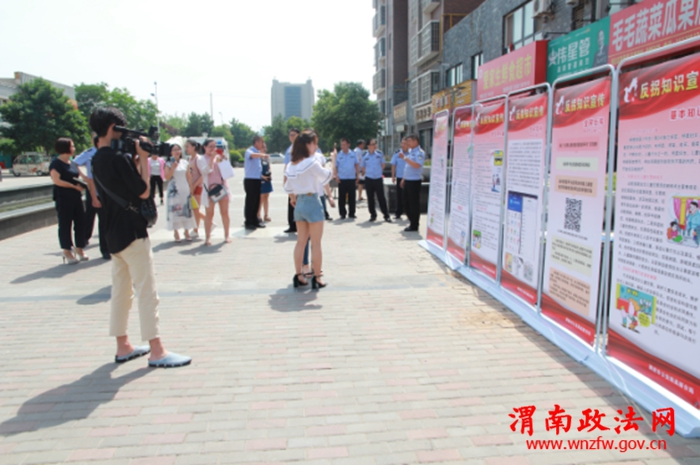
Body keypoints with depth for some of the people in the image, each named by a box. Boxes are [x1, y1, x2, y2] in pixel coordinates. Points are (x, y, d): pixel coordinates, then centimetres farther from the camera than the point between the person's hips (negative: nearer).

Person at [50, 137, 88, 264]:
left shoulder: (73, 163, 17)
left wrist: (82, 184, 1)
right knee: (65, 224, -1)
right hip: (63, 198, -8)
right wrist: (74, 186, -19)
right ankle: (67, 253, 6)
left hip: (76, 197, 8)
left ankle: (79, 250, 19)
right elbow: (56, 180, -18)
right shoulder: (56, 163, -8)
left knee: (80, 223, 8)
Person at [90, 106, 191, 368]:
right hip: (132, 233, -10)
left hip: (114, 235, 10)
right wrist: (143, 158, -8)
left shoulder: (97, 160, 12)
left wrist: (135, 161, 7)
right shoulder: (119, 159, -17)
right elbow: (144, 192, -14)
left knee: (121, 292, 14)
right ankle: (156, 352, -3)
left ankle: (123, 347, 22)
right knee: (147, 292, -7)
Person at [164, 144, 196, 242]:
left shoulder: (185, 163, 8)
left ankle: (186, 231, 10)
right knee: (175, 210, -4)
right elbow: (167, 177, -6)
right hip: (174, 190, -2)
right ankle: (176, 232, 3)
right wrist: (173, 168, -15)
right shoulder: (169, 164, 1)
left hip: (185, 189, 2)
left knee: (186, 209, 2)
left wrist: (191, 187, 7)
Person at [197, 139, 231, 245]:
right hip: (209, 189, -3)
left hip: (222, 186, 3)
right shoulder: (201, 159, 2)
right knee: (209, 214, -1)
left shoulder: (219, 157, 14)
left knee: (224, 212, 4)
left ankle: (226, 235, 12)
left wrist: (222, 160, 0)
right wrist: (212, 158, -15)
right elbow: (206, 171, -14)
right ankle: (207, 237, 5)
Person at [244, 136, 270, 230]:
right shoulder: (249, 151, -11)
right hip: (250, 180, -8)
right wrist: (262, 154, -54)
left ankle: (255, 221, 21)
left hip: (257, 180, 8)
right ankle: (248, 223, 2)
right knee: (250, 202, -4)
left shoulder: (258, 152, 16)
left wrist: (263, 151, 16)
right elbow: (252, 155, -37)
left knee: (256, 202, 12)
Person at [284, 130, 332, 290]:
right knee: (316, 243, 1)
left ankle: (298, 276, 16)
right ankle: (316, 278, 6)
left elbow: (288, 187, 12)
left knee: (301, 242, 13)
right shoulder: (312, 163, -16)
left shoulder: (292, 164, 7)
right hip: (312, 202, -7)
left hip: (299, 204, 7)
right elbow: (327, 177, -7)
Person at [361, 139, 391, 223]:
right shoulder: (365, 155, -3)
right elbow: (362, 167, 9)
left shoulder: (379, 154, -1)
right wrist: (367, 173, 9)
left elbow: (383, 164, 11)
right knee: (370, 198, 7)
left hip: (378, 178, 0)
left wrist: (380, 172, 12)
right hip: (369, 179, 1)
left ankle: (386, 215, 5)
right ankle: (373, 215, 18)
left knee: (381, 197, 0)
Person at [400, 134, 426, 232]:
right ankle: (412, 223, 23)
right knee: (408, 203, 13)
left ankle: (414, 226, 5)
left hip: (414, 181, -9)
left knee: (414, 204, -2)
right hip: (407, 180, 9)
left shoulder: (419, 153, -12)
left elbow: (417, 165, -26)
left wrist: (405, 158, -26)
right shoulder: (410, 151, 15)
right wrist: (404, 179, 20)